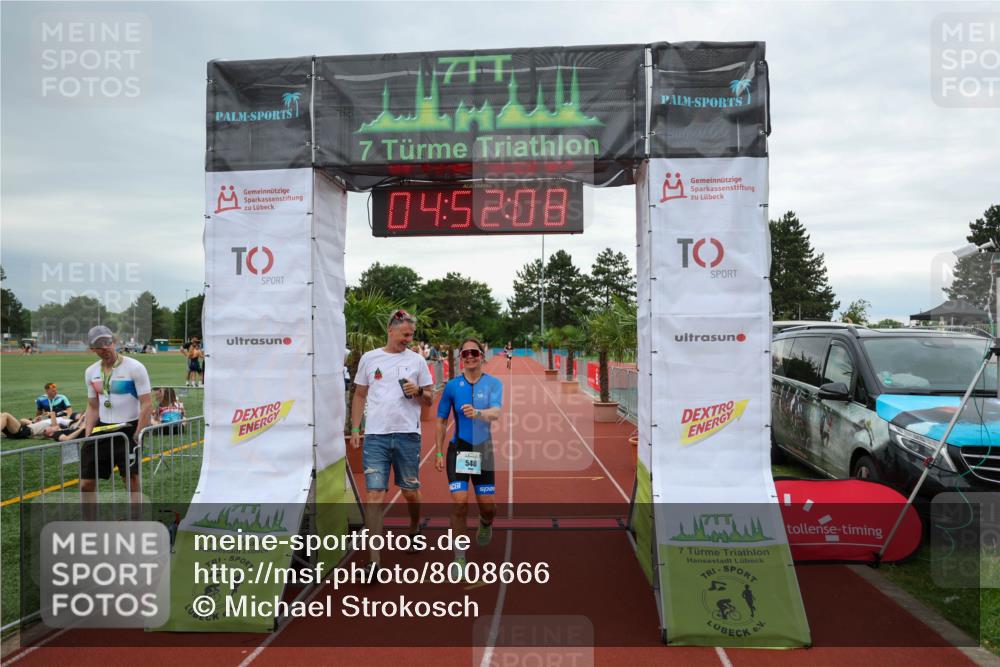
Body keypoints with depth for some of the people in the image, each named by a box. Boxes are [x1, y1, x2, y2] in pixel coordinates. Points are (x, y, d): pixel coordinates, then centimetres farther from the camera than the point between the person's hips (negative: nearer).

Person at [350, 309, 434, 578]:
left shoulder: (417, 360, 5)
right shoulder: (369, 358, 6)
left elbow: (430, 399, 10)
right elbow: (360, 395, 12)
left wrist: (418, 392, -12)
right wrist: (355, 429, 5)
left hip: (408, 435, 1)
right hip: (375, 436, 0)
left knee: (410, 492, 11)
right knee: (374, 494, -6)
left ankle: (414, 528, 42)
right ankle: (374, 559, -1)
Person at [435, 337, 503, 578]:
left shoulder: (493, 383, -4)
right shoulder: (452, 386, -1)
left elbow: (495, 413, -21)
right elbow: (441, 421, 7)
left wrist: (477, 413, -42)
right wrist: (438, 452, 3)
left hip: (483, 450, 0)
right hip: (458, 448, 0)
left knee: (487, 505, 5)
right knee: (459, 501, -12)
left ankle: (485, 524, 43)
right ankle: (459, 559, 3)